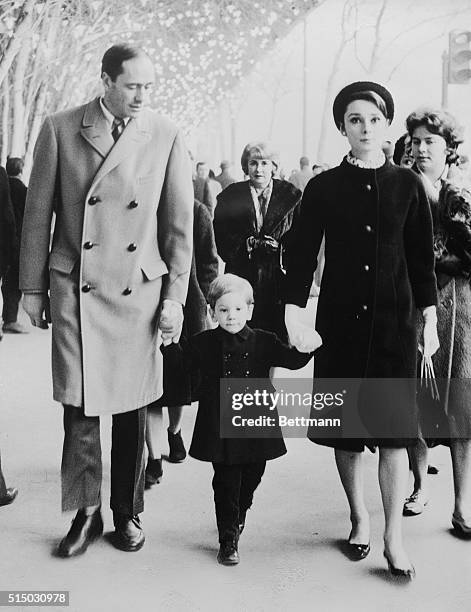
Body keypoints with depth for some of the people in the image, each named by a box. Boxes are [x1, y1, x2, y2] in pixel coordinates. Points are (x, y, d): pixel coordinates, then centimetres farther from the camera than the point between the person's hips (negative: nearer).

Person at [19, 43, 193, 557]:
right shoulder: (59, 130, 0)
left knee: (132, 409, 9)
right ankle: (85, 513, 21)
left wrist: (175, 297, 0)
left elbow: (179, 224, 3)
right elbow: (37, 214, 5)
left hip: (139, 292, 1)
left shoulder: (166, 138, 1)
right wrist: (32, 287, 6)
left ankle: (127, 514, 27)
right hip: (76, 289, 0)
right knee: (79, 405, 1)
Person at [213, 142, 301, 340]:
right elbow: (219, 235, 4)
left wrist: (279, 248, -11)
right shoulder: (231, 195, 9)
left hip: (278, 278, 0)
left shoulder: (290, 194, 7)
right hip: (241, 276, 0)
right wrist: (246, 245, -9)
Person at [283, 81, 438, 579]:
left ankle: (394, 537, 10)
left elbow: (422, 257, 6)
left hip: (394, 319, 0)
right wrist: (293, 310, -12)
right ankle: (359, 518, 27)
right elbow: (301, 252, -1)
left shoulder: (407, 185, 4)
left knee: (393, 429, -1)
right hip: (340, 319, 1)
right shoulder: (323, 188, 2)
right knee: (345, 427, 8)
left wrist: (430, 317, 3)